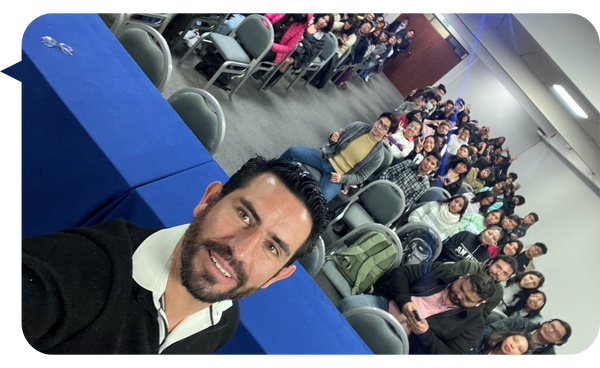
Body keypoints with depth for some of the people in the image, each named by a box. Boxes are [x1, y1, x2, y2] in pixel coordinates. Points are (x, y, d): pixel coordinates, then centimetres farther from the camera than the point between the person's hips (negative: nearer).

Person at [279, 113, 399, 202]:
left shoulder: (377, 155, -9)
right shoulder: (358, 126, -2)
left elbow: (360, 177, -5)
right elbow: (338, 139, 10)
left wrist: (342, 178, -21)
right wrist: (332, 138, -14)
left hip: (338, 176, -3)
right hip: (326, 157, 4)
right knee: (292, 152, -12)